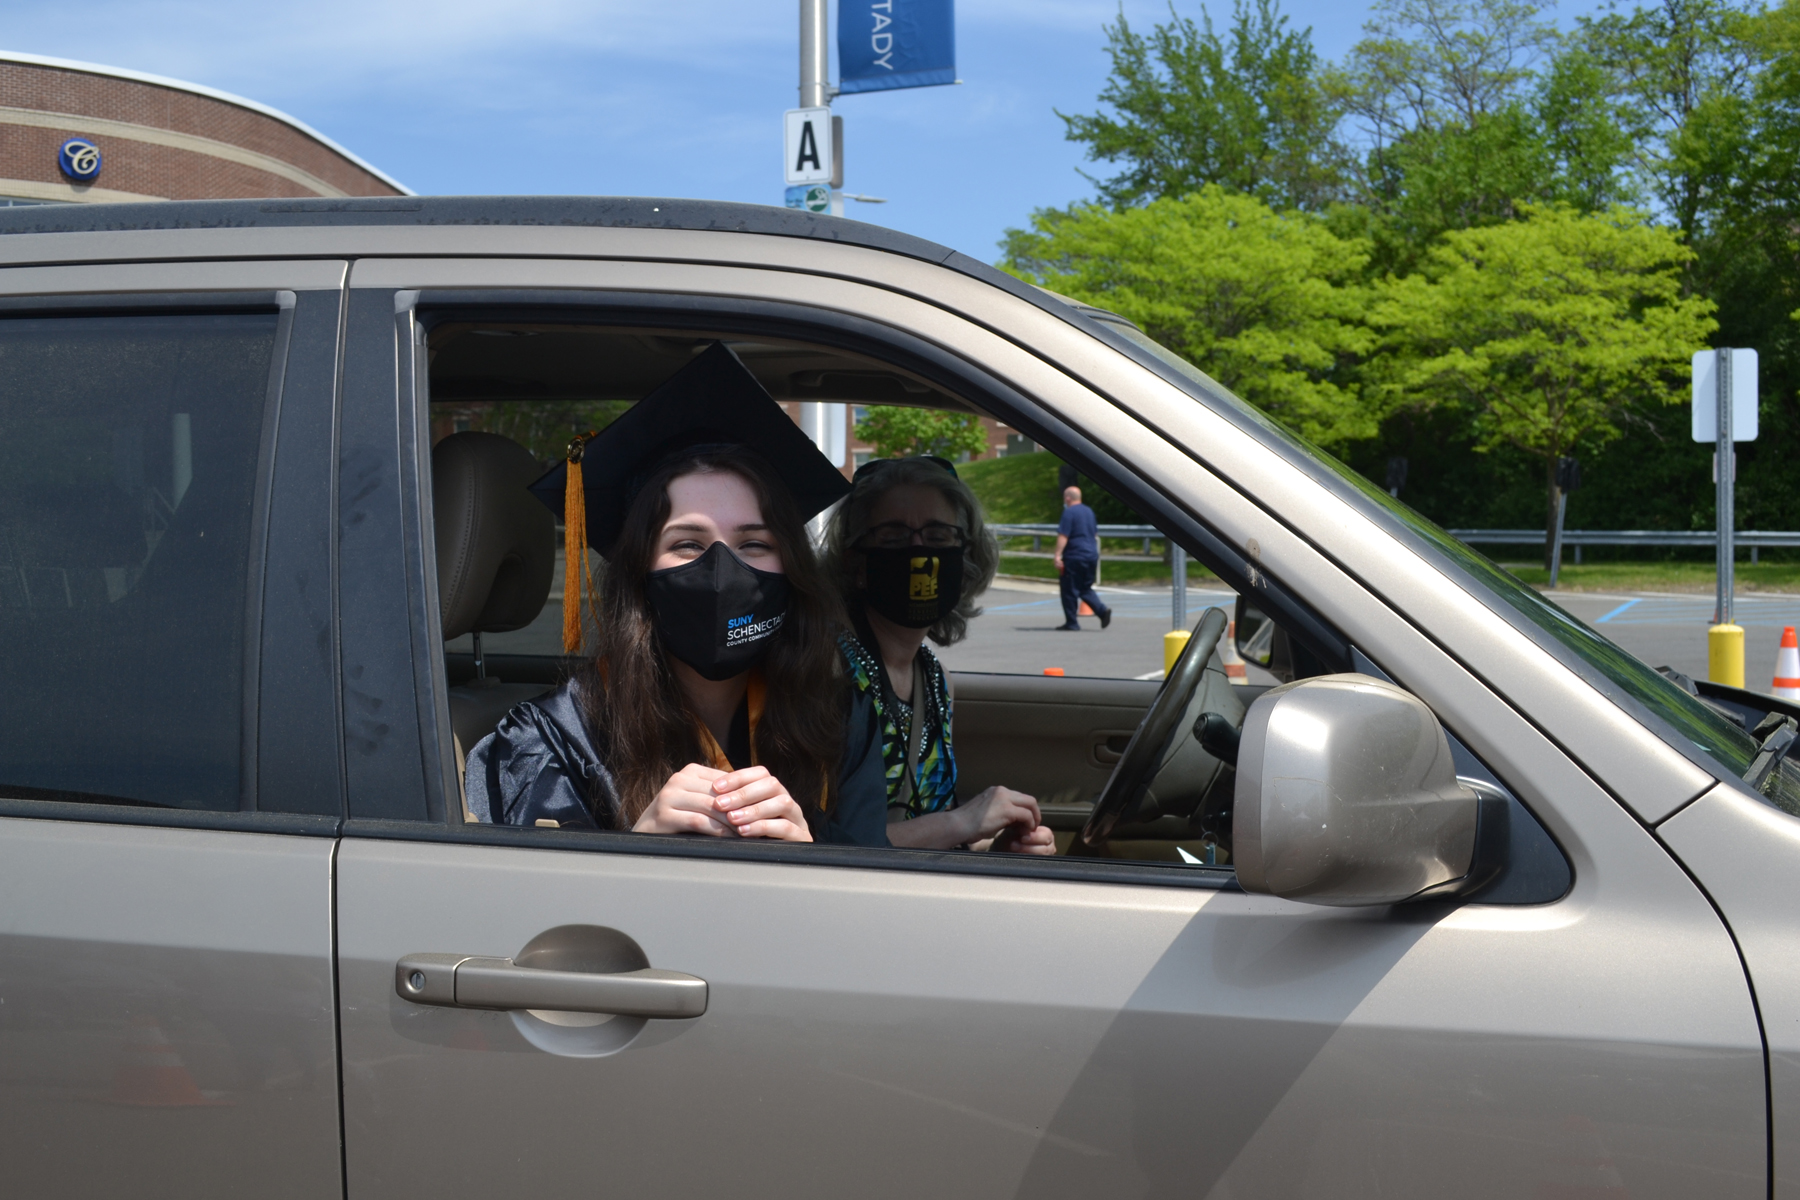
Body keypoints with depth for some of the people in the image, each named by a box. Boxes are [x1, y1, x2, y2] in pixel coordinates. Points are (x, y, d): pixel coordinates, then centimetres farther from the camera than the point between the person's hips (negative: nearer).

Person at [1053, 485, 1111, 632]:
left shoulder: (1069, 512, -10)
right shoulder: (1089, 511, 14)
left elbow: (1063, 536, -18)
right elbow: (1095, 534, 22)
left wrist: (1058, 555, -21)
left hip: (1074, 556, -8)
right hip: (1091, 555, 8)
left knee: (1070, 591, 1)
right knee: (1085, 588, 17)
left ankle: (1071, 622, 3)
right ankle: (1102, 610, -2)